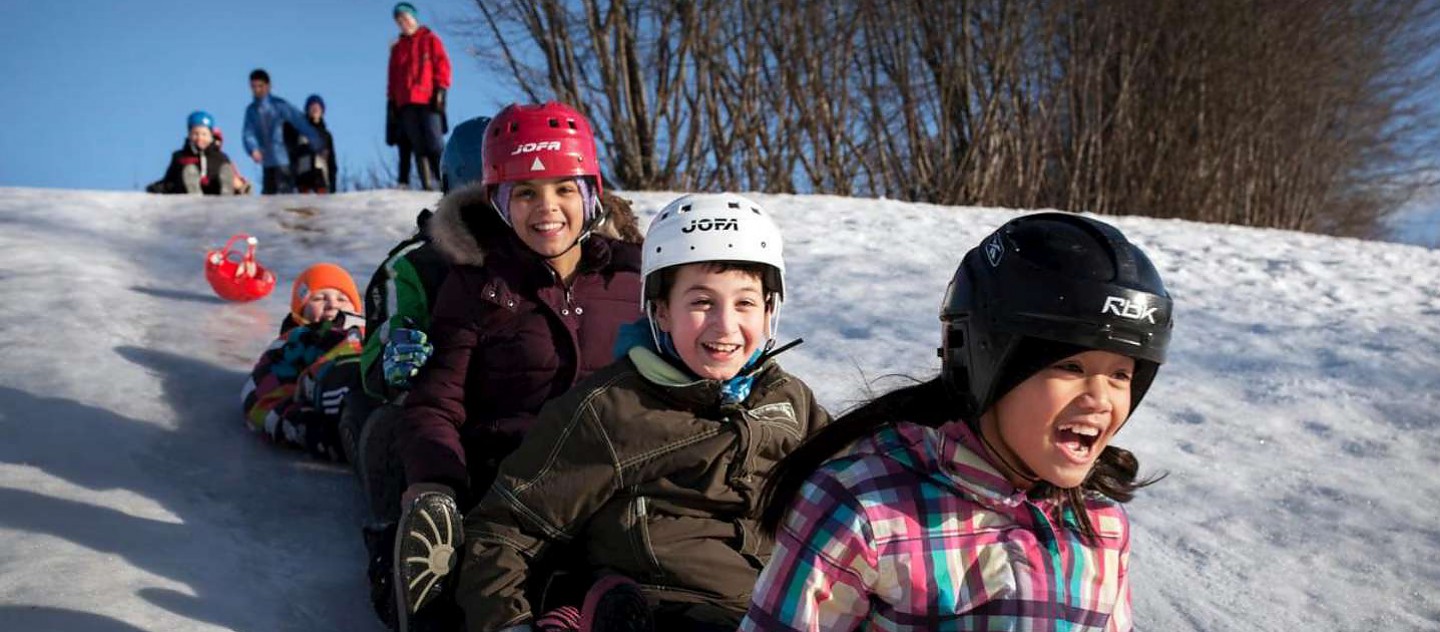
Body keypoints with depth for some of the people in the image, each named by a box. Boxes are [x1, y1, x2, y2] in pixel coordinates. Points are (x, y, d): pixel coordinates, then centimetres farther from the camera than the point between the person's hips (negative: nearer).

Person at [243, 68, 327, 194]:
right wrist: (253, 149, -23)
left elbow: (300, 122, -9)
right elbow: (249, 133, -1)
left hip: (283, 161, -5)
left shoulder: (279, 105, -6)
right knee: (268, 194, 10)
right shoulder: (251, 110, 6)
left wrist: (318, 144, -15)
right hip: (267, 162, 5)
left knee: (285, 193, -13)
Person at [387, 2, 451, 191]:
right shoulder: (397, 48, 24)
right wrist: (391, 101, 12)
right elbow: (393, 77, 22)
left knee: (435, 145, -13)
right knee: (419, 148, -3)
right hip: (406, 104, 4)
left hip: (429, 100, -4)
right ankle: (430, 187, -6)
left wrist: (441, 90, -8)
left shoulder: (429, 39, 12)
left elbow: (442, 64, 3)